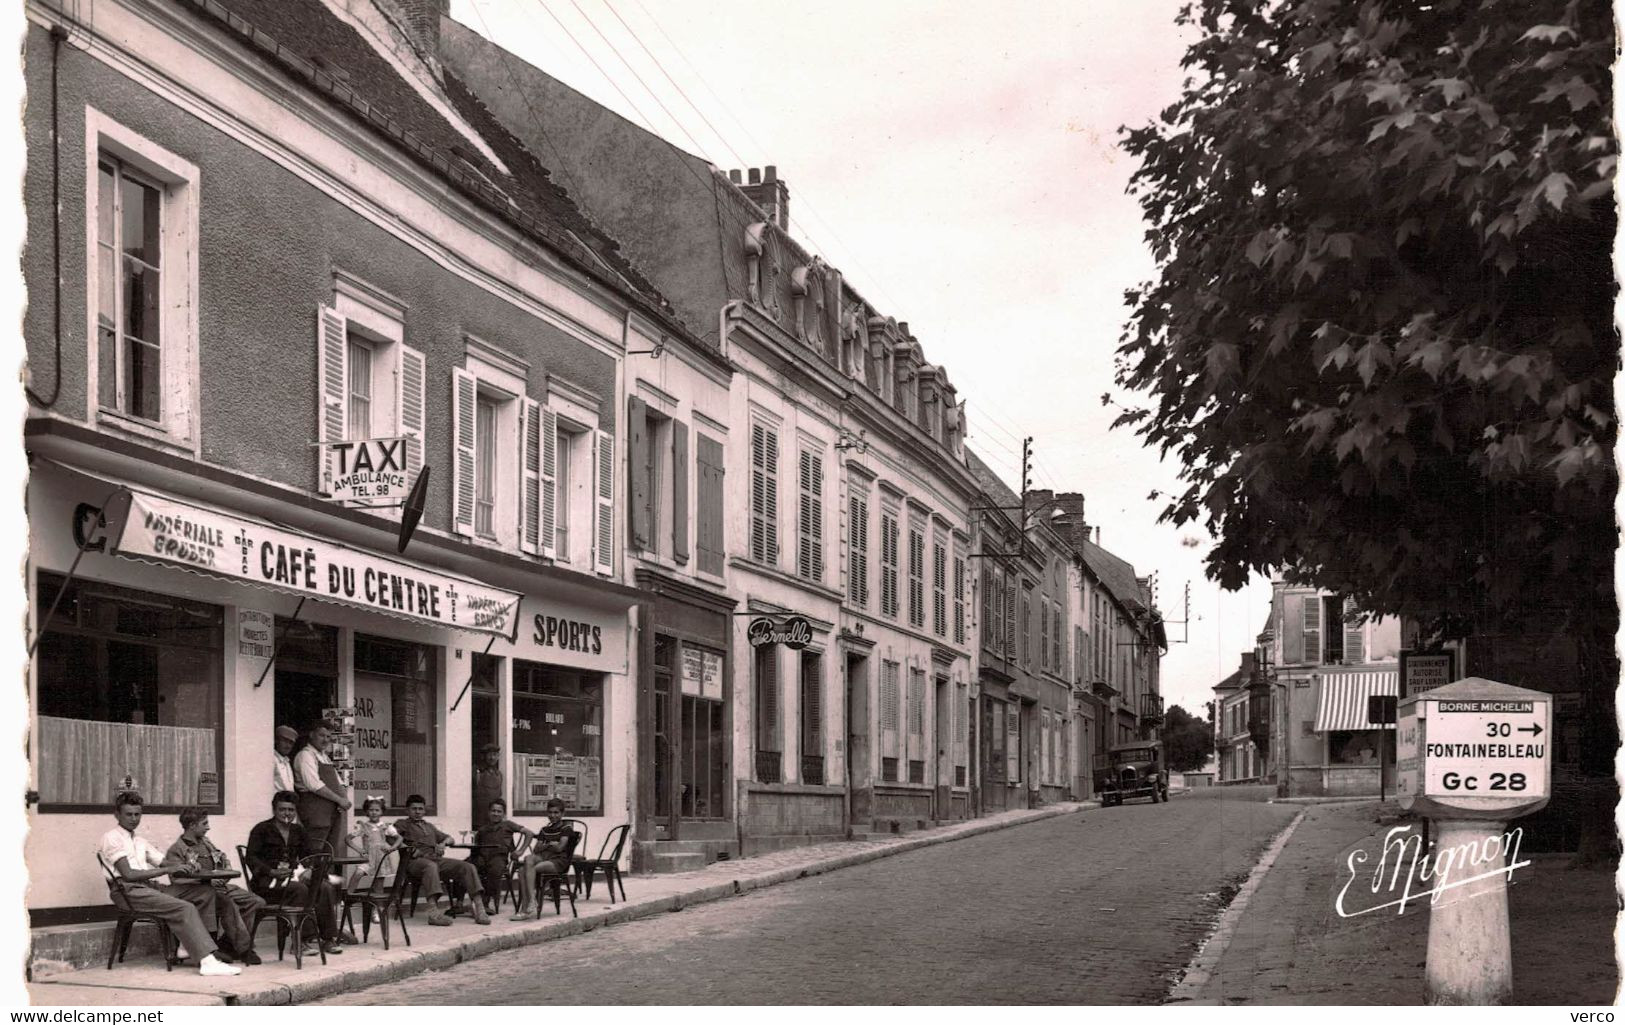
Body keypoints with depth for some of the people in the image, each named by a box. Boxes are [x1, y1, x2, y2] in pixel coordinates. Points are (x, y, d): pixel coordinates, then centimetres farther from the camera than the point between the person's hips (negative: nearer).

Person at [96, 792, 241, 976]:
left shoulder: (140, 841, 26)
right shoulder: (111, 838, -1)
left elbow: (164, 863, 19)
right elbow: (128, 874, -12)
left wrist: (182, 866, -5)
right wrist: (165, 870, -14)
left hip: (152, 886, 8)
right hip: (131, 891, -8)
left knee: (206, 890, -6)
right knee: (186, 908, -28)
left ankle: (188, 943, -13)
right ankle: (208, 961, -36)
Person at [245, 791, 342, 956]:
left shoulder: (298, 831, 18)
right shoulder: (261, 830, 0)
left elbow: (304, 856, 20)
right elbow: (251, 857, -7)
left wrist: (307, 870, -4)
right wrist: (272, 872, -21)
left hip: (292, 875, 6)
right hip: (268, 881, -6)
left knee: (325, 887, -21)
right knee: (300, 889, -35)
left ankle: (329, 938, -19)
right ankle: (305, 939, -30)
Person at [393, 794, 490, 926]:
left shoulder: (429, 826, 35)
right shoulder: (402, 824, 18)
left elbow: (448, 837, 38)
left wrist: (442, 844, 12)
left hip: (436, 859, 6)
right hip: (415, 861, -6)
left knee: (468, 867, -16)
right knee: (431, 866, -43)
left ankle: (479, 910, -26)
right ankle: (434, 912, -58)